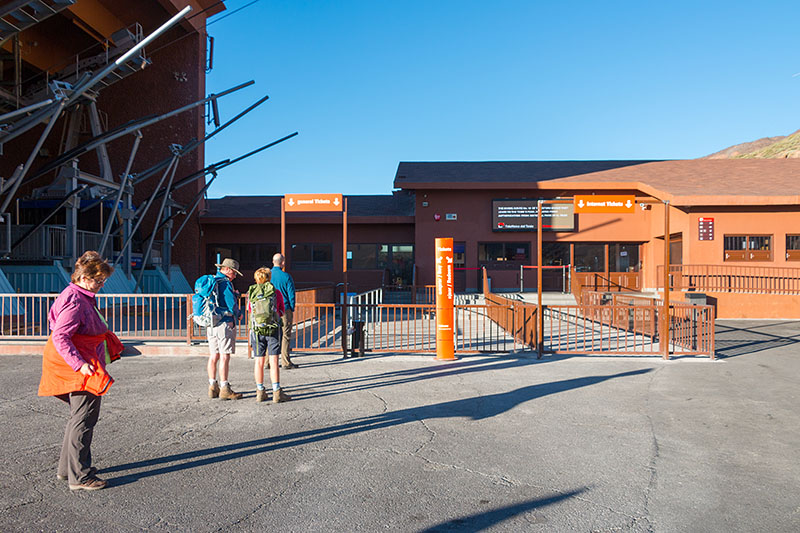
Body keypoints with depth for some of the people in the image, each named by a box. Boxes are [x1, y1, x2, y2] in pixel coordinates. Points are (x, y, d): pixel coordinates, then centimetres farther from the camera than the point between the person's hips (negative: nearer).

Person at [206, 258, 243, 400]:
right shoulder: (225, 283, -13)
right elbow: (232, 305, -17)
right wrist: (238, 314, 4)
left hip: (211, 324, 8)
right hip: (225, 324, -8)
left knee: (213, 356, 11)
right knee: (224, 356, -4)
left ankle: (213, 388, 17)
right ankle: (224, 389, -1)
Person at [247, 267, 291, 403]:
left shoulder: (251, 293, 4)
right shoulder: (276, 292, -1)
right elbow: (281, 311, 9)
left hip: (256, 329, 2)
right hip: (273, 329, -2)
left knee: (259, 361, 9)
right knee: (273, 361, -1)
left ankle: (260, 392, 17)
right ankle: (277, 393, 0)